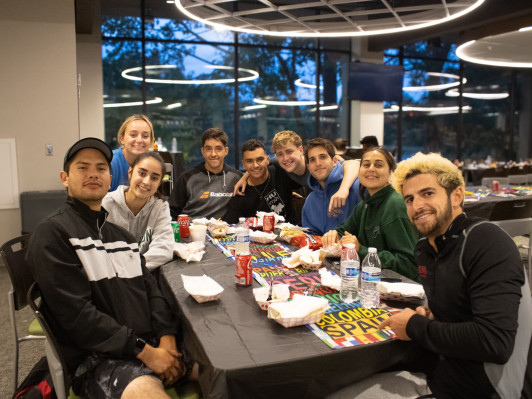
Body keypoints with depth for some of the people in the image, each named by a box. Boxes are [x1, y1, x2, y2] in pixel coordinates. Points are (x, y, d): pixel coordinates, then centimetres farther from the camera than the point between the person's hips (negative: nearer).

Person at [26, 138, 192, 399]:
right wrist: (144, 352, -17)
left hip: (151, 344, 7)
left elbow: (150, 290, 11)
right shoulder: (52, 233, -6)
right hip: (95, 357, -7)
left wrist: (166, 338, -7)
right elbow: (76, 313, -15)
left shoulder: (121, 235, 18)